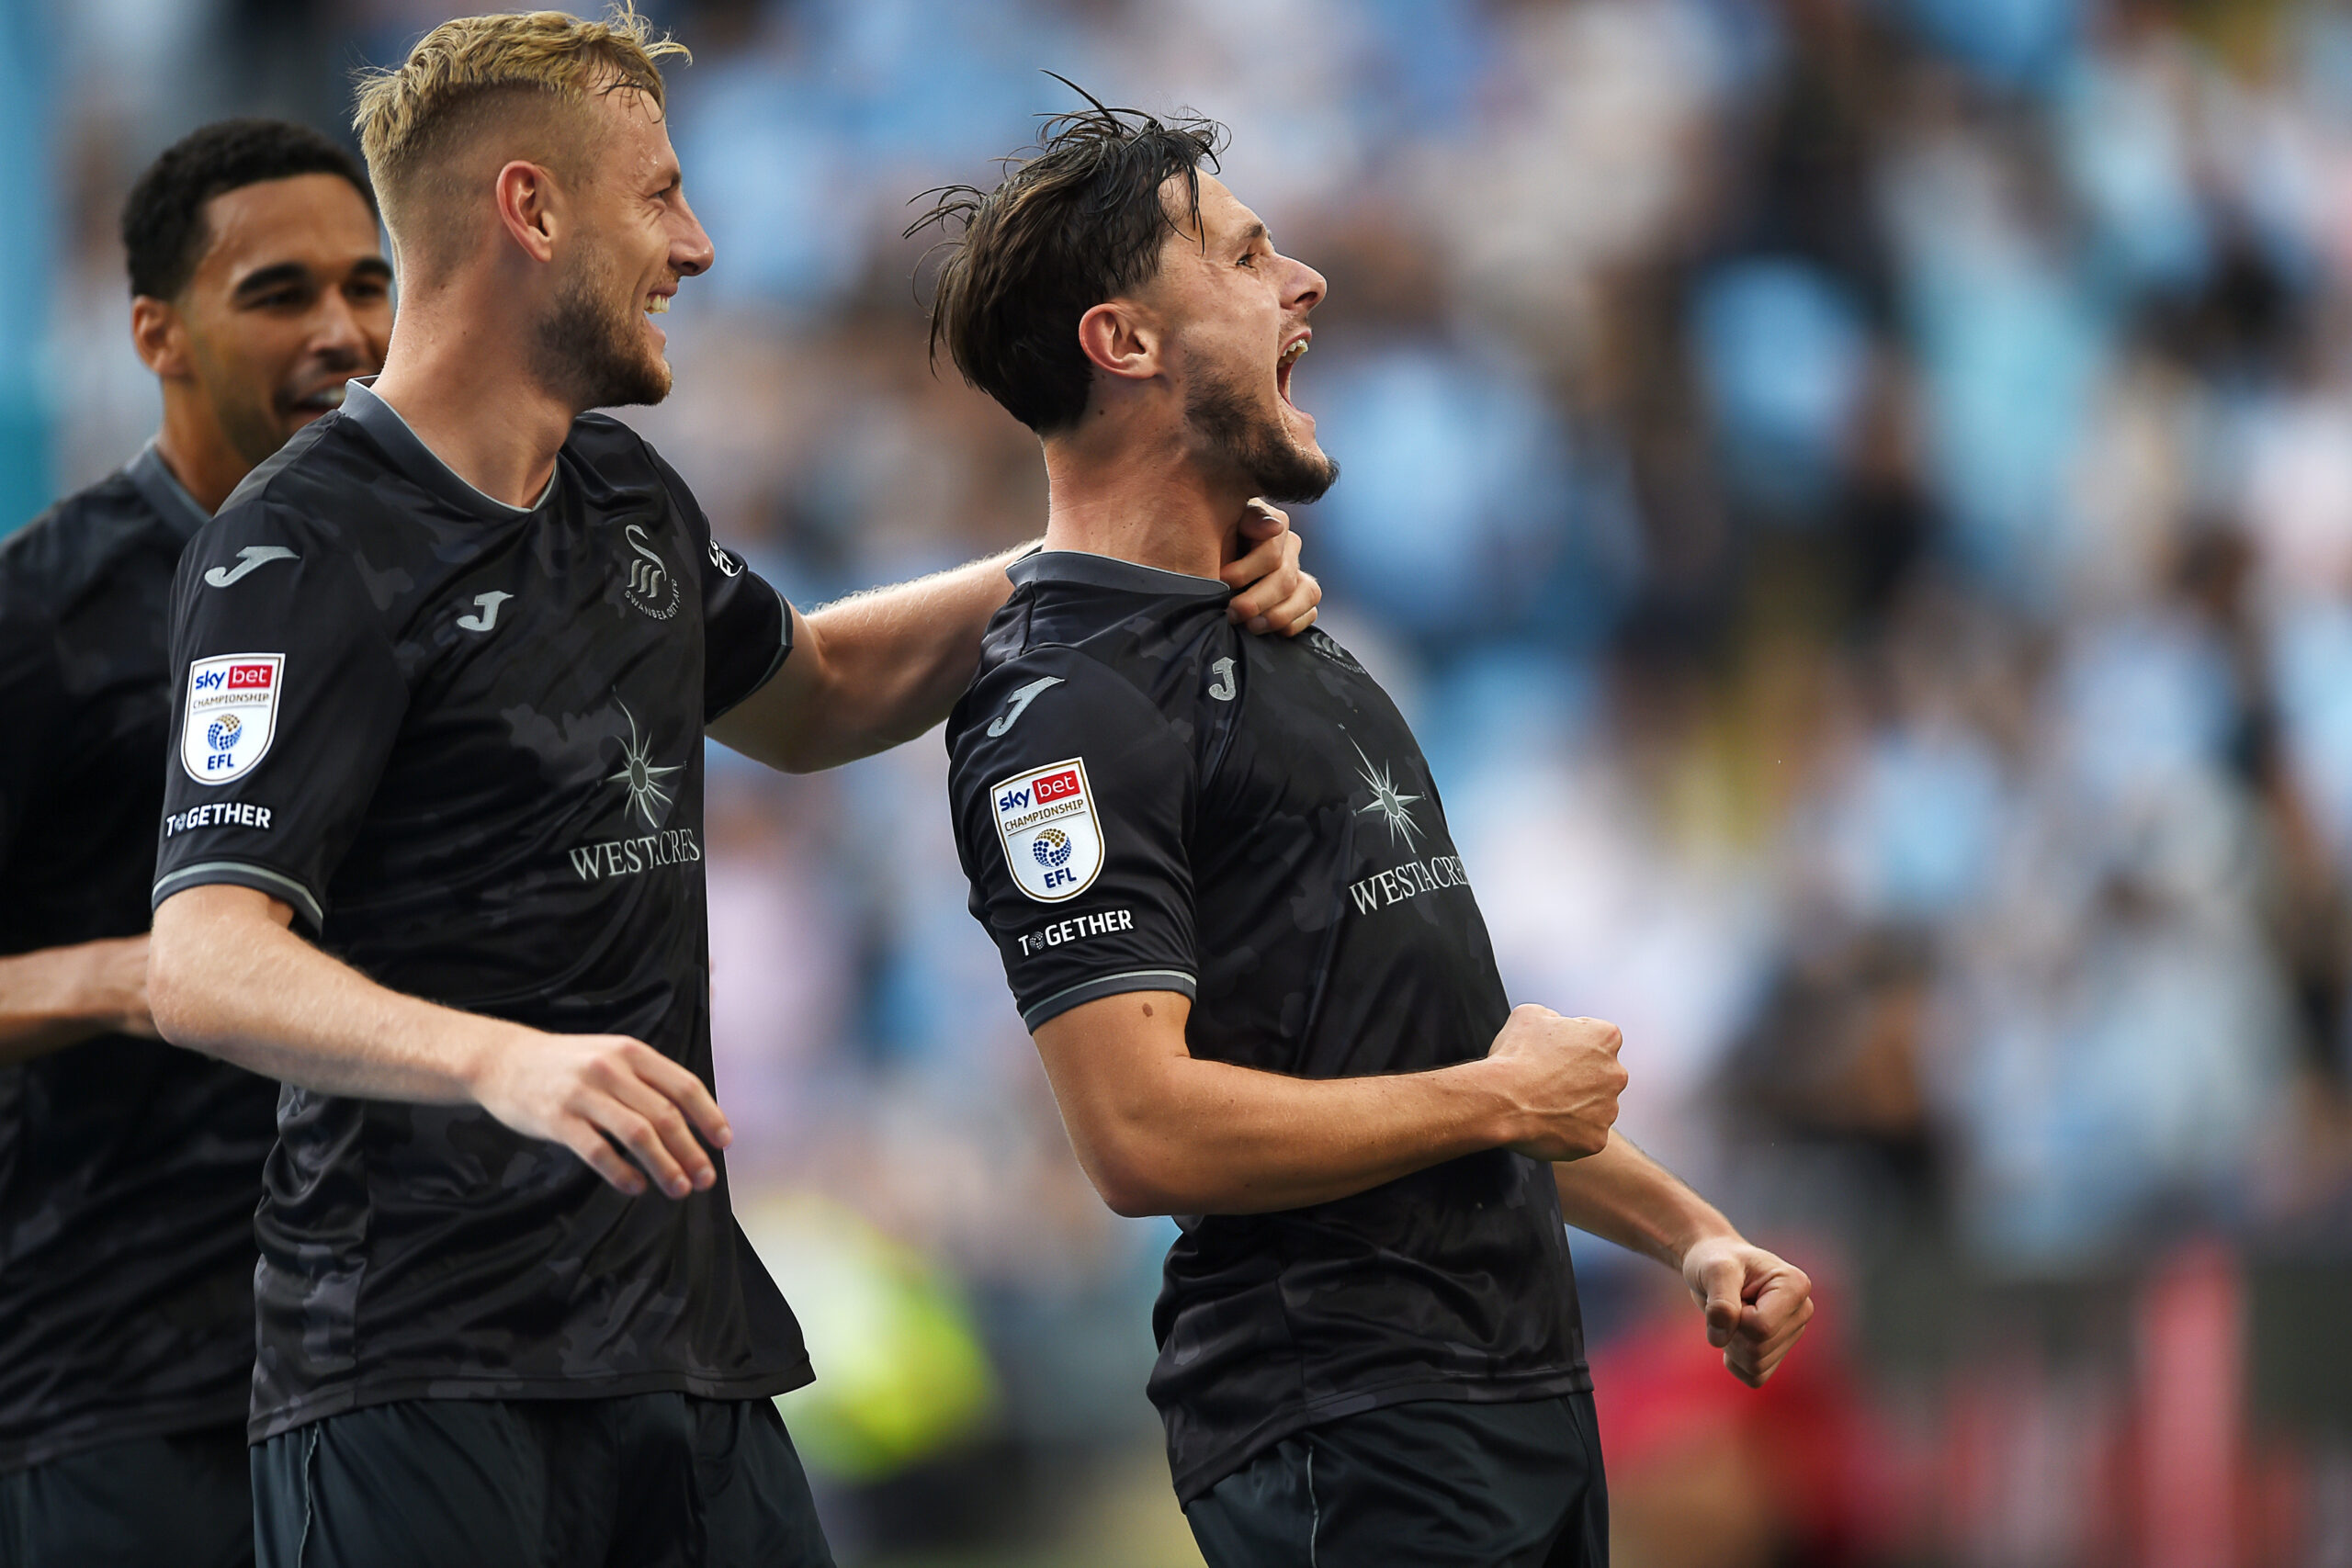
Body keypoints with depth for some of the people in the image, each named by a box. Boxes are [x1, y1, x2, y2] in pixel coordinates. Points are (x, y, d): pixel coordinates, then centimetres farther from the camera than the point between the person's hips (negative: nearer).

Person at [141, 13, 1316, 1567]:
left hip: (680, 1312, 8)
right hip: (419, 1364, -8)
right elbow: (206, 961, -23)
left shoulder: (627, 501, 16)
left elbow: (808, 694, 36)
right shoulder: (308, 553, -12)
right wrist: (502, 1061, -40)